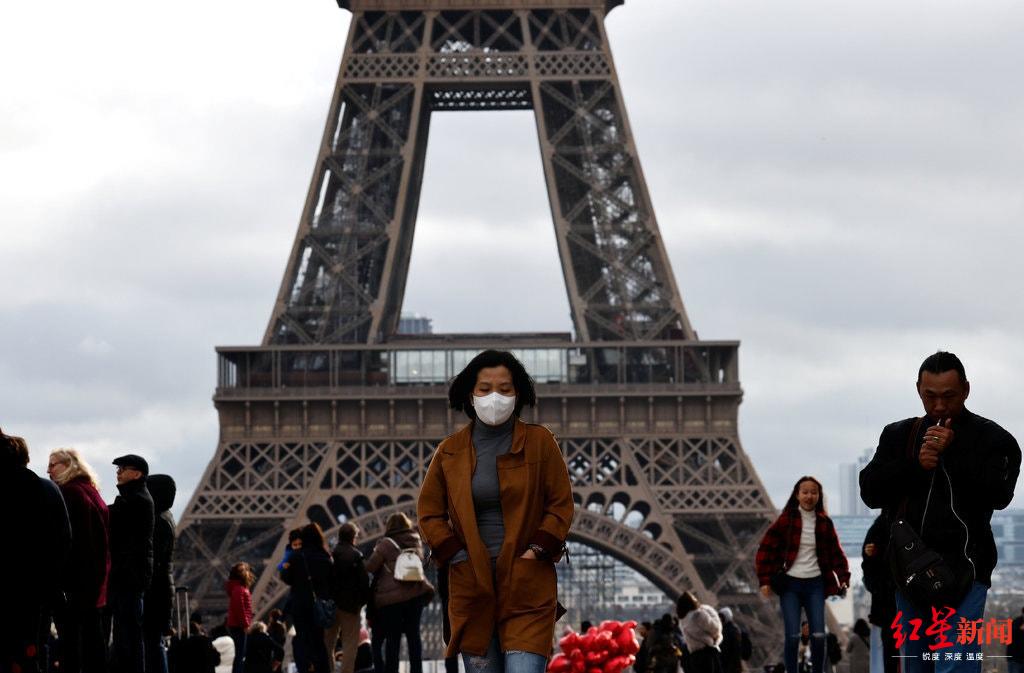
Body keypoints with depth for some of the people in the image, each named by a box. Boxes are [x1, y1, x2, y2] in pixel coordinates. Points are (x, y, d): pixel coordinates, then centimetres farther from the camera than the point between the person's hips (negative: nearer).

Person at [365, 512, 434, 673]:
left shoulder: (386, 544, -5)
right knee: (413, 634, 8)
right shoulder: (417, 542, 11)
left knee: (392, 638, 0)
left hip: (391, 596, -4)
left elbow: (369, 568, -6)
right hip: (415, 592, 4)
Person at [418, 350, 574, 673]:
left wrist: (536, 551, -8)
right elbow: (430, 513, 11)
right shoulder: (450, 451, 7)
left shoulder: (540, 442, 3)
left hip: (527, 586, -2)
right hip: (471, 586, 3)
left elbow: (561, 505, 3)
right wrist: (457, 555, -2)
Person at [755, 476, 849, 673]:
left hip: (815, 584, 2)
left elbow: (836, 553, 14)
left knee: (819, 635, -7)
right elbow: (766, 549, -1)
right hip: (790, 584, -2)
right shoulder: (786, 520, -1)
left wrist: (843, 579, 1)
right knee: (793, 636, -9)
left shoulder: (825, 523, 8)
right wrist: (765, 581, -8)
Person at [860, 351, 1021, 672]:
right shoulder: (898, 435, 13)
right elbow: (870, 491, 6)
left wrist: (951, 454, -14)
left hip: (963, 572, -5)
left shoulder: (990, 438, 2)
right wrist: (915, 466, -9)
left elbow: (999, 494, -11)